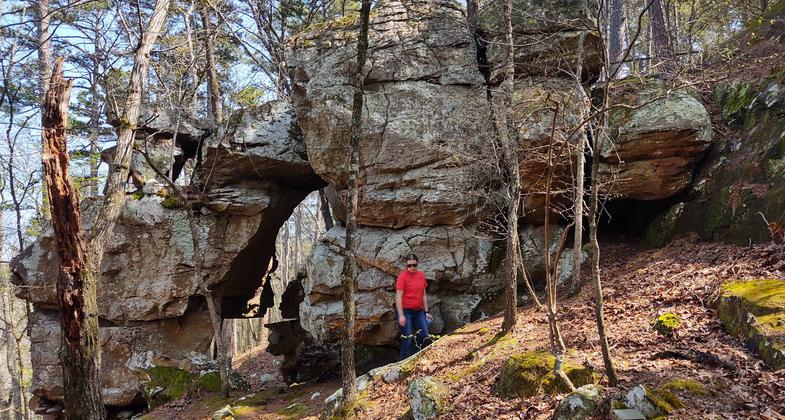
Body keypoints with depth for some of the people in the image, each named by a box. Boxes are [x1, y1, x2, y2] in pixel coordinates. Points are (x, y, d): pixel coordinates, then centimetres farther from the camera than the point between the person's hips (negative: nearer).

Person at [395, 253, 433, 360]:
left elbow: (423, 295, 13)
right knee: (407, 339, -3)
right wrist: (401, 315, -20)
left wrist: (426, 312, 12)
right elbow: (398, 297, -15)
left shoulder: (421, 275, 6)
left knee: (424, 335, 9)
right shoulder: (403, 276, -12)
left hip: (418, 311, 7)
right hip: (405, 311, -7)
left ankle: (412, 356, 28)